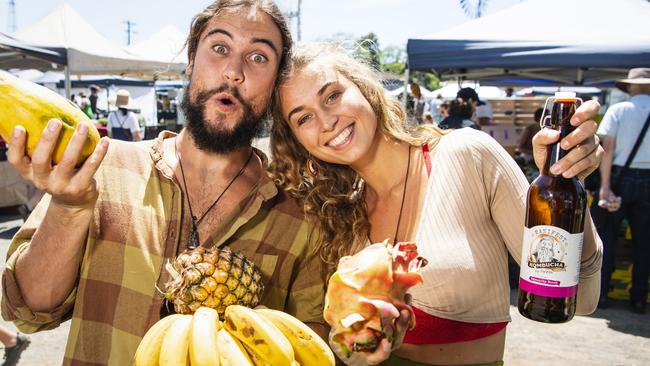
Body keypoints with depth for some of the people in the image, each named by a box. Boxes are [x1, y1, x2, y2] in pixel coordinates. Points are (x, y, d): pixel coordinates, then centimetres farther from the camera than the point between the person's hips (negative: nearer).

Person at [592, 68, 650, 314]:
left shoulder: (618, 110, -3)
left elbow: (607, 149, -11)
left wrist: (605, 187, -12)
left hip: (620, 176, -1)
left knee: (607, 236, 8)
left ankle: (601, 293, 11)